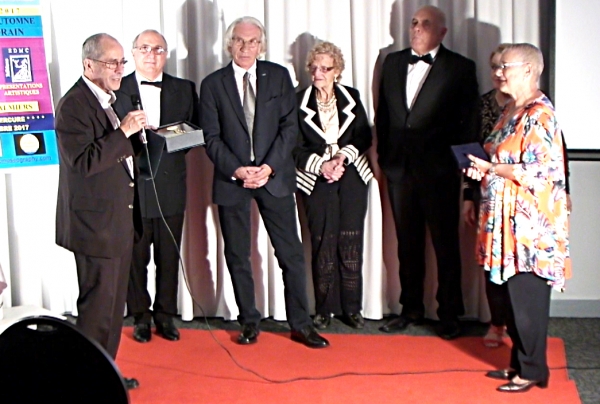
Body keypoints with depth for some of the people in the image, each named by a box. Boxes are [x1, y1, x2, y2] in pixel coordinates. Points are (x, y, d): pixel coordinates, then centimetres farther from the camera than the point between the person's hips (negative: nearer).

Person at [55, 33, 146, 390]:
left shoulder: (109, 100, 13)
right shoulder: (74, 105, -15)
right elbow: (83, 162, -26)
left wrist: (134, 134, 7)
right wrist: (123, 132, -25)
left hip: (120, 222, 9)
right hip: (96, 223, -9)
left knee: (115, 304, 14)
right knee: (98, 306, -2)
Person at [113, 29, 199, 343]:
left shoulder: (184, 89, 9)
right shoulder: (117, 89, 2)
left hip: (170, 187, 2)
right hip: (132, 186, -2)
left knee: (169, 258, 8)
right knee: (136, 257, 4)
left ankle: (166, 316, 20)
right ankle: (140, 317, 18)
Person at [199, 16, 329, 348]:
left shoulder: (279, 76, 4)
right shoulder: (213, 84, 3)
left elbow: (289, 127, -1)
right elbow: (212, 138, -1)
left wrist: (268, 167, -13)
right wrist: (237, 170, -15)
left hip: (274, 176, 0)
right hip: (231, 179, 0)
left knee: (291, 253, 1)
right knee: (237, 256, 6)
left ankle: (301, 324, 9)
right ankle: (249, 322, 19)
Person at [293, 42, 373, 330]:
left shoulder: (351, 97, 7)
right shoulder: (299, 101, 2)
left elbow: (364, 136, 5)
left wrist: (343, 157, -11)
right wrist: (321, 165, -14)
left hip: (352, 177, 1)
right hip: (316, 180, -1)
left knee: (351, 243, -2)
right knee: (322, 244, -3)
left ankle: (352, 308, 6)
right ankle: (324, 309, 6)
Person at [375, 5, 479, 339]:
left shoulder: (460, 68, -2)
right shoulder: (393, 62, 12)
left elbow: (468, 123, -4)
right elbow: (383, 114, 14)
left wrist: (462, 162, -9)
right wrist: (383, 156, 9)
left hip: (439, 170, -4)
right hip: (400, 167, 5)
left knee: (445, 244, 4)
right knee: (408, 244, 13)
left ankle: (449, 314, 14)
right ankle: (412, 309, 24)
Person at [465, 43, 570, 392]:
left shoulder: (539, 115, -17)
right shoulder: (512, 110, 13)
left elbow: (539, 173, -22)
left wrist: (492, 169, -17)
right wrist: (482, 166, 4)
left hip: (530, 224, -9)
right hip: (508, 219, 9)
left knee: (527, 296, 0)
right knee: (513, 294, 15)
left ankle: (532, 370, 11)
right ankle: (520, 362, 26)